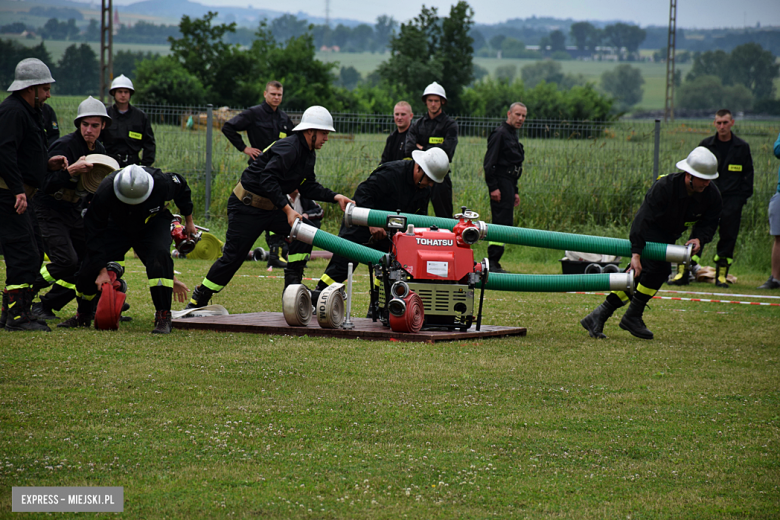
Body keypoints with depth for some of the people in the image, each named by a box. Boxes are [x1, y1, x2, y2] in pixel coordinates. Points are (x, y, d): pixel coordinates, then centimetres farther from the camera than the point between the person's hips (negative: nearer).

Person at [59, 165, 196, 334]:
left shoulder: (162, 182, -34)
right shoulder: (105, 192, -34)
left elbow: (181, 187, -7)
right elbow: (95, 231, -23)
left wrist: (189, 220, 7)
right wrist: (102, 270, -24)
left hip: (154, 223, -1)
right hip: (118, 227, 1)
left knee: (160, 255, -32)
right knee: (90, 267, -11)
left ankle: (163, 317, -25)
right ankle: (83, 315, 18)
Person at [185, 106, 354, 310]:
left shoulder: (308, 154, 7)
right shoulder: (288, 148, -24)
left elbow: (308, 187, 14)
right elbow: (268, 179, -34)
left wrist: (335, 197, 0)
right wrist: (287, 209, -38)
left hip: (271, 208, 9)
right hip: (246, 207, -9)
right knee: (232, 256, -5)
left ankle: (292, 282, -4)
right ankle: (198, 300, 9)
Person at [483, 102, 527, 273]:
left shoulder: (512, 136, 22)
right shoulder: (500, 134, -9)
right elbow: (489, 163, -15)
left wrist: (515, 191, 24)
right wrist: (493, 187, -21)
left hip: (508, 184, 10)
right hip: (500, 184, -10)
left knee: (504, 224, 9)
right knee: (502, 223, -13)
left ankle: (493, 263, 12)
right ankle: (493, 263, -14)